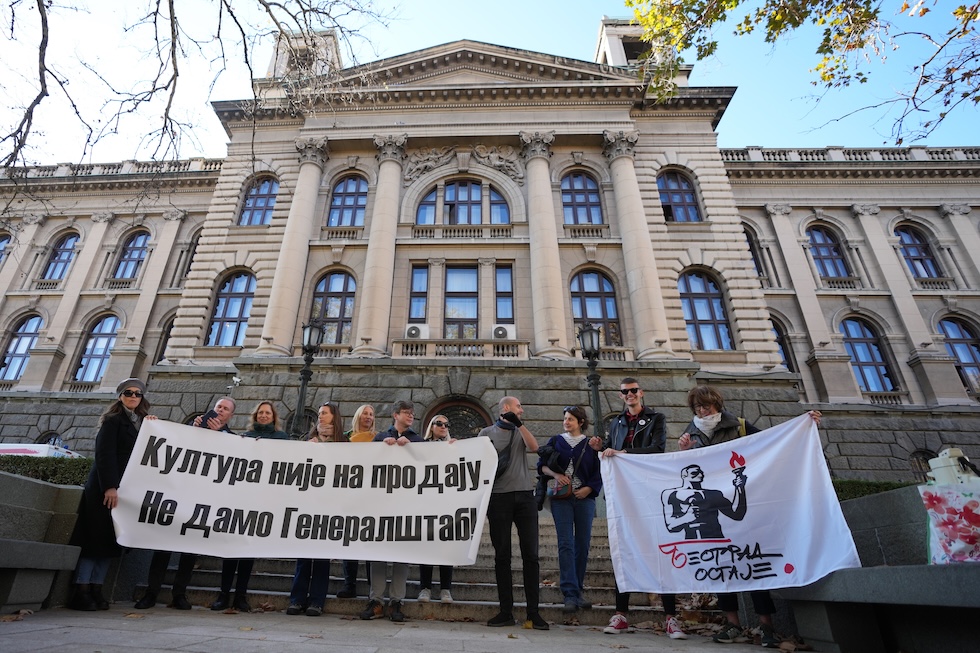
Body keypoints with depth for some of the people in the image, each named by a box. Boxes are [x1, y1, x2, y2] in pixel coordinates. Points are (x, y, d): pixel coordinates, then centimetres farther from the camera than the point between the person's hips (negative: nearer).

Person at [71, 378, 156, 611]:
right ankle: (81, 592, 5)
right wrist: (109, 487, -20)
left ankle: (96, 590, 11)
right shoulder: (113, 420, -4)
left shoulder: (143, 423, 14)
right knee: (94, 539, -2)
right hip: (105, 488, -6)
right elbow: (104, 454, -12)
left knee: (110, 541, 6)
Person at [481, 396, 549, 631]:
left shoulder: (521, 432, 16)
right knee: (502, 555, 3)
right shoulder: (487, 433, 8)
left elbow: (534, 447, -2)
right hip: (498, 497, -2)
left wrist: (519, 423, -8)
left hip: (524, 496, 2)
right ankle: (506, 611, 12)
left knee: (530, 554, 0)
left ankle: (533, 612, 8)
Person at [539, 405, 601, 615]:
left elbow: (598, 473, 6)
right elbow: (542, 465, 7)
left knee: (582, 545, 4)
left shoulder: (591, 444, 8)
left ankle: (577, 591, 17)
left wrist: (587, 489, -8)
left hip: (584, 498, 1)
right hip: (561, 498, 0)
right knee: (566, 544, -7)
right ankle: (570, 594, -7)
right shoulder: (556, 441, 10)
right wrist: (555, 474, -10)